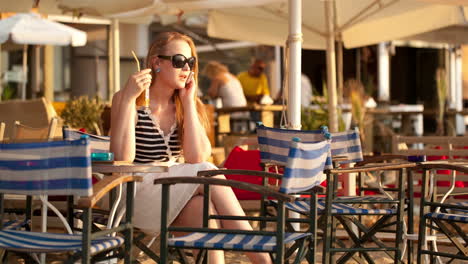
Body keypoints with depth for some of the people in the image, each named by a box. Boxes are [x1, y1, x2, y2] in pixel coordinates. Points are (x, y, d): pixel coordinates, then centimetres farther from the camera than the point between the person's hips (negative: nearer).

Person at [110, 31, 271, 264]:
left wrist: (188, 102, -9)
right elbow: (122, 158, -21)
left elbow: (196, 158, -10)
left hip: (174, 198, 4)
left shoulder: (186, 105, 8)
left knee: (204, 208, -33)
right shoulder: (128, 100, -6)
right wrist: (128, 98, -23)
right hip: (136, 196, -4)